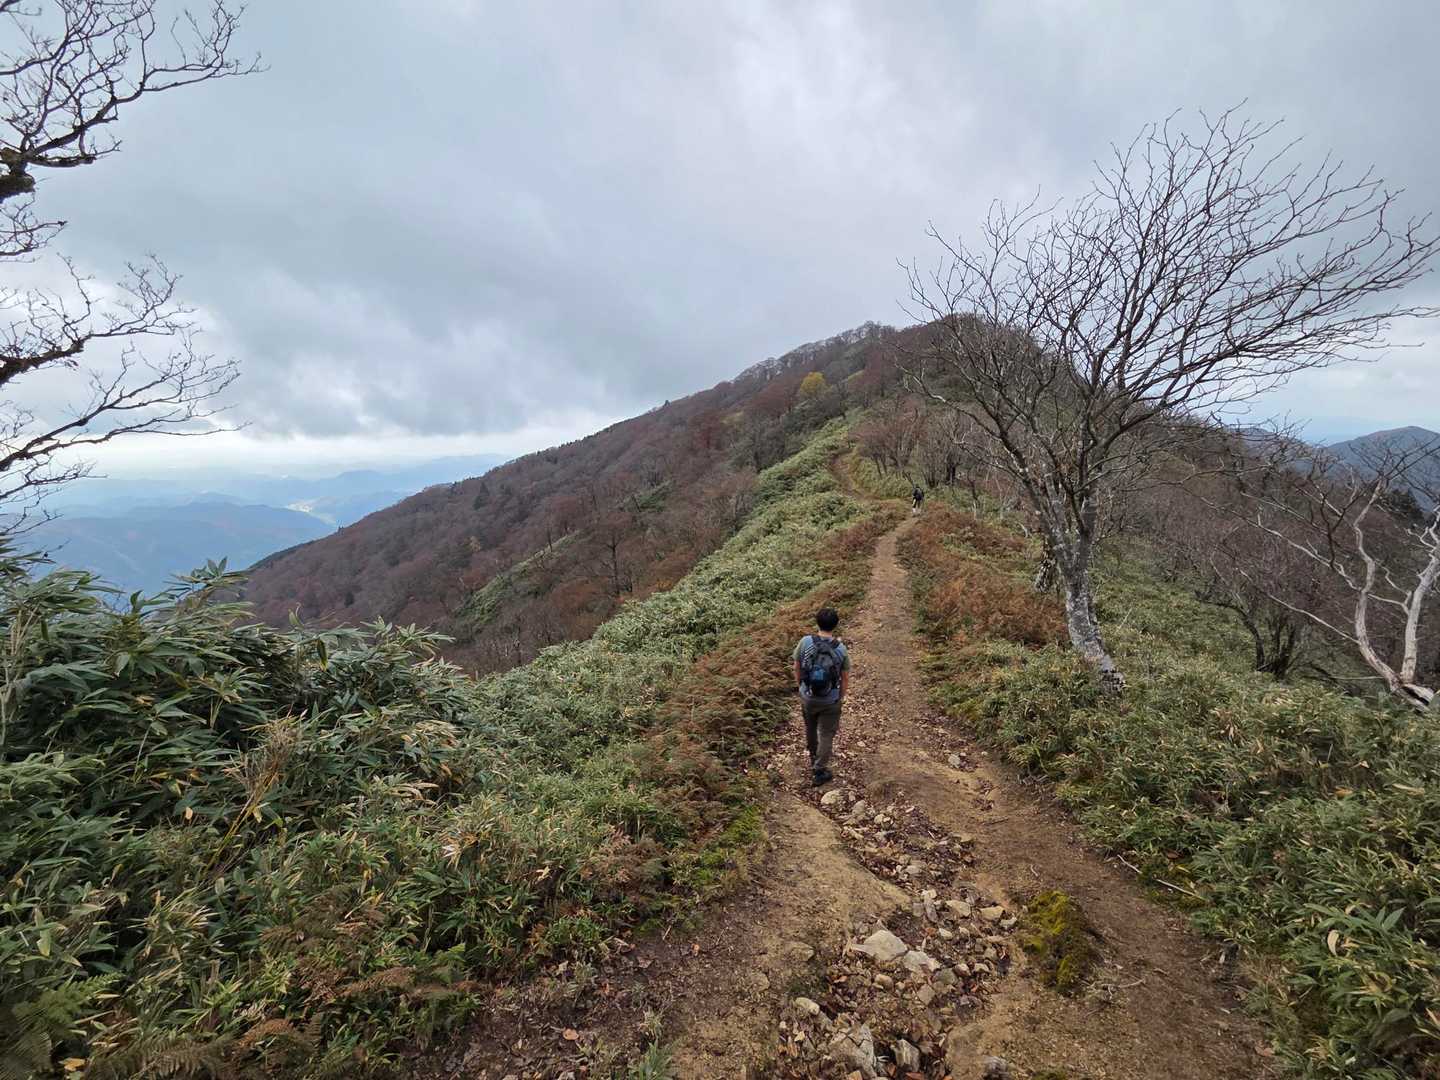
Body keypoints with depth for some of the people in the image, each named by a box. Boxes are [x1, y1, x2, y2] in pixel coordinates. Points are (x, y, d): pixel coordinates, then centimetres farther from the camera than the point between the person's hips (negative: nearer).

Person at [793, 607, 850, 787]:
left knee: (810, 728, 27)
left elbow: (797, 667, -4)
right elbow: (845, 678, -7)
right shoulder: (841, 649, -17)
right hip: (831, 701, -2)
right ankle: (819, 772, 23)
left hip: (807, 697, 2)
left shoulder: (805, 642, -17)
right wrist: (841, 696, 11)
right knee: (826, 734, 15)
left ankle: (813, 756, 51)